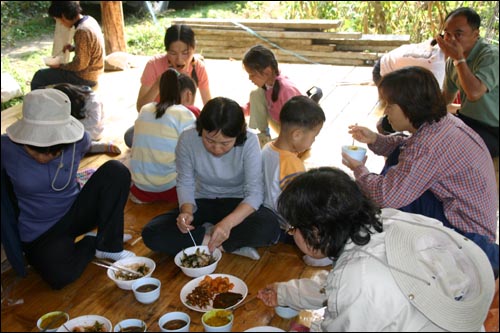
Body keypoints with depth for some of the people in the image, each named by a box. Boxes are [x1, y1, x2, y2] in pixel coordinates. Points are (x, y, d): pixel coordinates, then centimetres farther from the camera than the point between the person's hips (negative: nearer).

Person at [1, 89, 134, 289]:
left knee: (116, 171, -21)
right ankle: (90, 246, 2)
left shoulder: (78, 141, -15)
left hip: (74, 213, 2)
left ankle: (108, 245, -9)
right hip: (40, 234, -2)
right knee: (60, 276, -33)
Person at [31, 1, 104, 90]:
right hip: (91, 72, 9)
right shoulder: (89, 20, 1)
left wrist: (60, 66, -9)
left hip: (84, 77, -9)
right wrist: (73, 48, 5)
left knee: (40, 76, 0)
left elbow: (80, 64, -23)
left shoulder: (82, 31, -27)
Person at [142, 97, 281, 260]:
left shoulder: (249, 141, -23)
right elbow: (185, 183, -7)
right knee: (151, 234, -21)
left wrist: (228, 222, -41)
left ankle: (204, 235, -16)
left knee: (270, 227, -34)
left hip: (238, 204, -2)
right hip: (202, 203, 3)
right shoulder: (187, 139, -19)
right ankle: (233, 244, -17)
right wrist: (187, 211, -28)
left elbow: (255, 192, -24)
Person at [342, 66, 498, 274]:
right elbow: (408, 148, 17)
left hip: (466, 233, -9)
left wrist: (359, 170, -9)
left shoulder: (429, 144, -29)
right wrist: (375, 140, -1)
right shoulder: (441, 122, -3)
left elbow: (386, 196, -28)